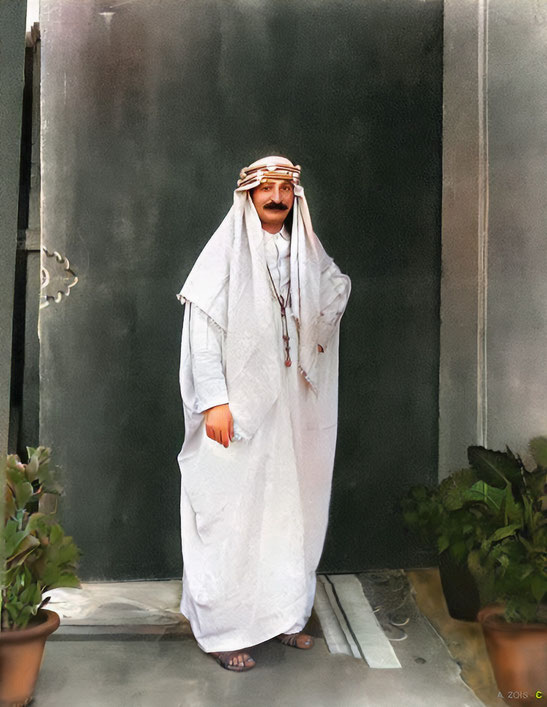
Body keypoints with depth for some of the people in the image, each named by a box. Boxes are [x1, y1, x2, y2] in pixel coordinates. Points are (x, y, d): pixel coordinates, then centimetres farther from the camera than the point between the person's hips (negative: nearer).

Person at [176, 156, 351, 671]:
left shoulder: (305, 252, 10)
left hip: (290, 404, 6)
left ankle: (283, 614, 23)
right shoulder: (227, 251, -6)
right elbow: (202, 326, -12)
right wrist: (214, 400, -19)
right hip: (238, 404, -5)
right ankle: (222, 628, 8)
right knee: (231, 512, -3)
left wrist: (320, 330, 16)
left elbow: (338, 285, 31)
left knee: (288, 506, 10)